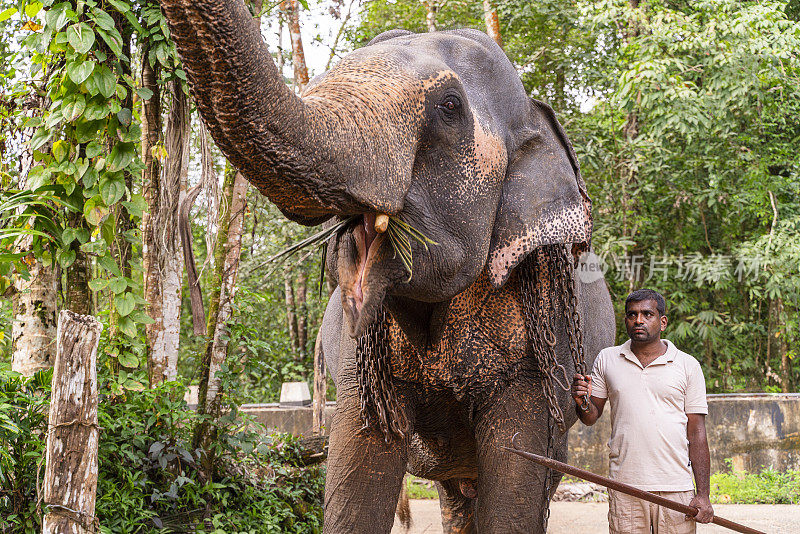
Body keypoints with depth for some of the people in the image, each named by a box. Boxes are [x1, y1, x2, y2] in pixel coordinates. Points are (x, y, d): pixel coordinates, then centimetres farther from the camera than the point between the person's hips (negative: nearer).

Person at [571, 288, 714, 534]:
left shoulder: (688, 366, 4)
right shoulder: (607, 360, 9)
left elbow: (697, 433, 3)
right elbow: (591, 417, 15)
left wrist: (703, 495, -3)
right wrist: (582, 402, -9)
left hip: (676, 487, -1)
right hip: (624, 486, 1)